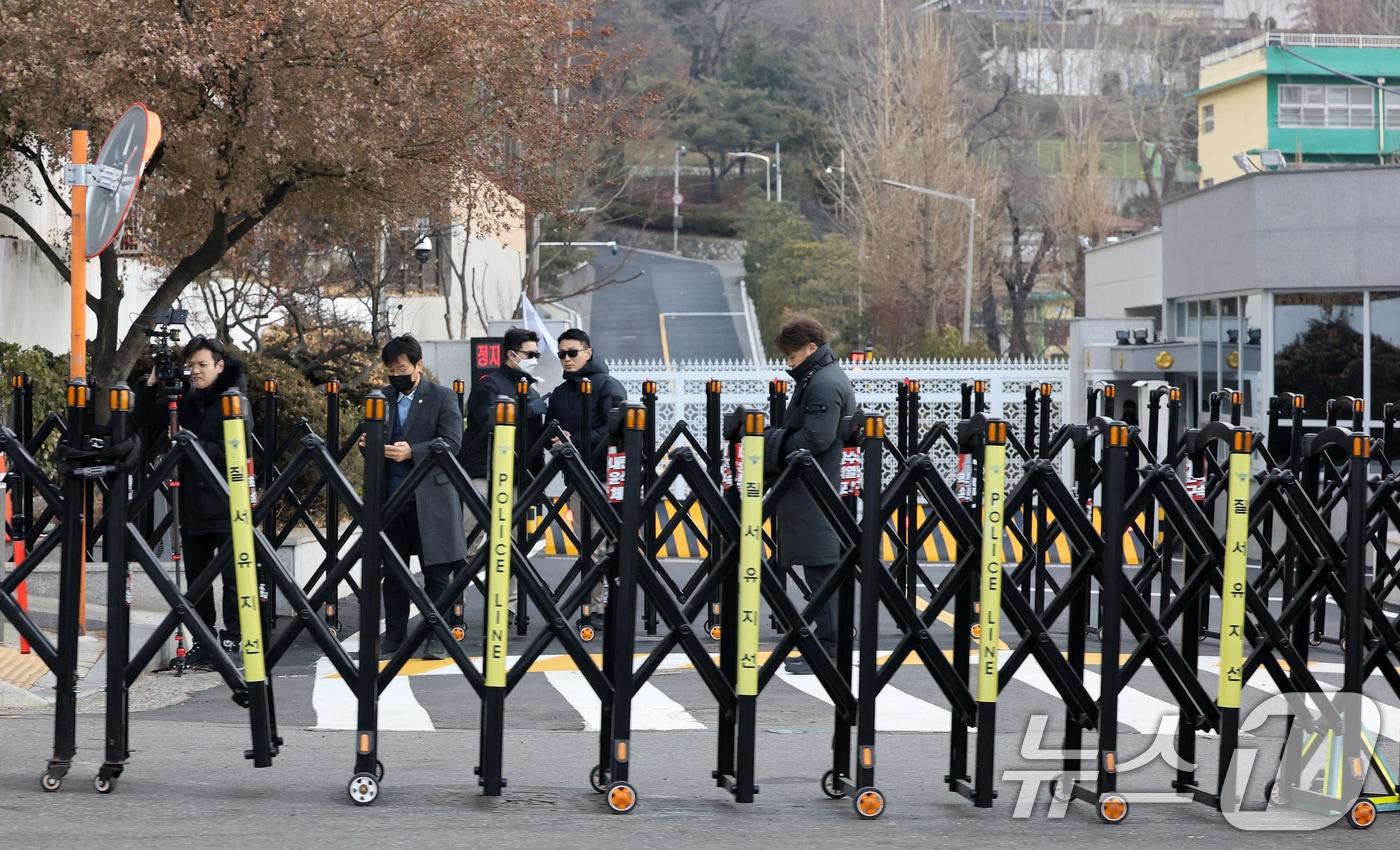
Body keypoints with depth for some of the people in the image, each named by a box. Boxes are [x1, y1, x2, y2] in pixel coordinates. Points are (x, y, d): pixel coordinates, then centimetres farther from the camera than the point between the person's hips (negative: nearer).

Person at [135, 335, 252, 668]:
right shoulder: (182, 397, 10)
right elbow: (146, 427, 9)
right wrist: (150, 387, -2)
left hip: (226, 506, -5)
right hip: (192, 504, 5)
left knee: (233, 578, -3)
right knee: (196, 578, 9)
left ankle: (231, 641, 3)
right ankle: (203, 642, 15)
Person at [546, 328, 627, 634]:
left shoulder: (608, 386, -3)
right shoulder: (559, 394, 18)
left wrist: (574, 440, -18)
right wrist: (556, 440, -2)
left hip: (605, 476, -6)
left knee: (608, 547, -9)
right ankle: (595, 607, 8)